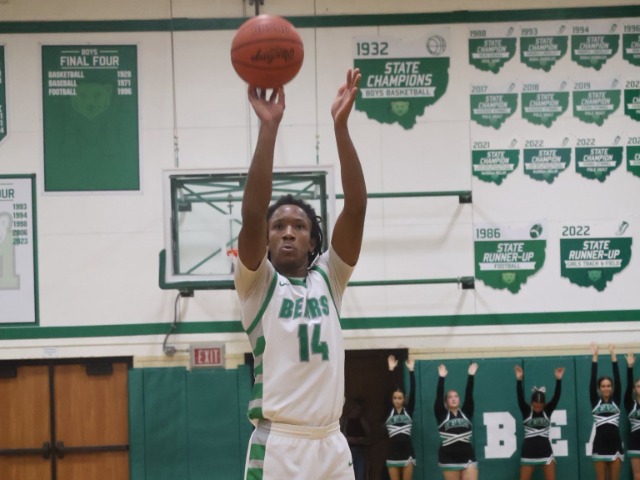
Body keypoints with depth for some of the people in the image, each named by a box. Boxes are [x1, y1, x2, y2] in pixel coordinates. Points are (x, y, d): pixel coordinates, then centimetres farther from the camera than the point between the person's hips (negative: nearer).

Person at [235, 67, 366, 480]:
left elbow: (356, 207, -1)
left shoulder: (329, 278, 11)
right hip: (277, 447, -4)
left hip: (331, 446, 4)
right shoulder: (257, 283, 3)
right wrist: (269, 127, -19)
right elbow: (252, 214, -14)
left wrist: (341, 126, -10)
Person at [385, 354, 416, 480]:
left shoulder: (408, 411, 3)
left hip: (407, 452, 0)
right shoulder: (389, 412, 3)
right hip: (393, 452, 0)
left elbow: (413, 391, -4)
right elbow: (387, 391, -4)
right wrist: (390, 370, -11)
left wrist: (411, 371, -12)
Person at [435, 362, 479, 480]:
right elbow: (439, 396, -6)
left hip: (468, 458, 1)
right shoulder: (442, 415, 3)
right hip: (449, 459, -1)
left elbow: (469, 395, 1)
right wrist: (441, 377, -11)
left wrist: (471, 375, -6)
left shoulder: (466, 413, 8)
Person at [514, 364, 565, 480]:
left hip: (545, 452, 1)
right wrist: (519, 380, -30)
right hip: (529, 452, -1)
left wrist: (558, 379, -23)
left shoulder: (547, 411, 2)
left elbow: (556, 396, -9)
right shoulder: (526, 411, -2)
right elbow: (520, 397, -16)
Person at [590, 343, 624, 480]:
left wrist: (613, 355, -1)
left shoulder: (616, 401, 8)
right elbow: (592, 380, -1)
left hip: (615, 444, 1)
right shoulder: (595, 402, 5)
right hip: (600, 444, -1)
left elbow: (617, 378, 2)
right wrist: (595, 356, -4)